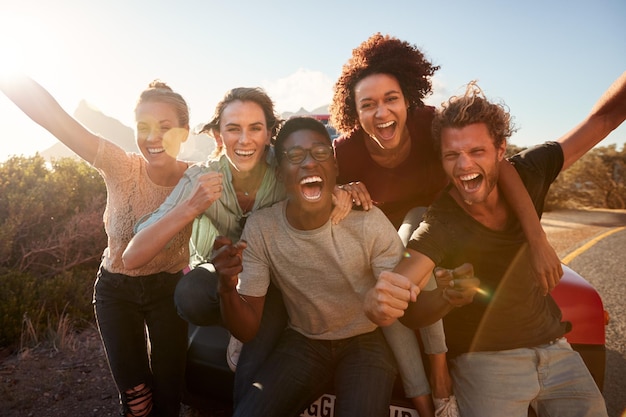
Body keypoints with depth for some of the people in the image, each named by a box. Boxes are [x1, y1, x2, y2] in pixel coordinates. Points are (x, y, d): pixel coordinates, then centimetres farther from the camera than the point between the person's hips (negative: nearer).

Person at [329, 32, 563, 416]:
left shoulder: (429, 124, -28)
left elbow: (501, 168, -30)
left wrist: (538, 242, -37)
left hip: (433, 214, 1)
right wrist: (342, 194, -39)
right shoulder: (347, 150, -27)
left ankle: (440, 369, -13)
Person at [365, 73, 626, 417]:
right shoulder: (439, 226, -23)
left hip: (555, 348, 5)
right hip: (485, 359, -4)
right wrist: (446, 297, -52)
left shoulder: (527, 174, -10)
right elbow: (406, 310, -32)